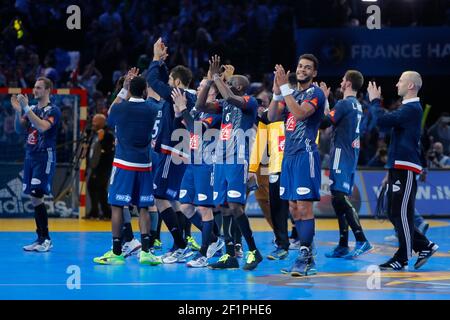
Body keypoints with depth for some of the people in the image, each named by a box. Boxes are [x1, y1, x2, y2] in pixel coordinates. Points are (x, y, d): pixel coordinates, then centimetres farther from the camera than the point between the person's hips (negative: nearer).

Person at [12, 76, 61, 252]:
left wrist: (26, 108, -25)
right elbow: (19, 129, 12)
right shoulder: (32, 109, 14)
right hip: (30, 156, 7)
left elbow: (43, 126, -24)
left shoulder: (53, 110, -7)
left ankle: (45, 239, -10)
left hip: (45, 157, -7)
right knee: (34, 198, 7)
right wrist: (18, 111, -3)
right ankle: (41, 239, 12)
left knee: (36, 196, -15)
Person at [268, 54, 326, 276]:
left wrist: (285, 88, -22)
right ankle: (308, 257, 13)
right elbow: (272, 117, 9)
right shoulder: (291, 94, 18)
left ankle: (304, 258, -12)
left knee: (304, 207, -11)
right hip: (289, 155, 8)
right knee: (293, 209, 8)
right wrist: (277, 92, -4)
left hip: (305, 155, -8)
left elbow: (300, 113, -22)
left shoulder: (315, 93, -6)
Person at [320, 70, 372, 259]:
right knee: (338, 200, 11)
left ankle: (362, 241, -22)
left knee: (339, 198, -15)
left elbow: (324, 123, -13)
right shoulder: (357, 105, 18)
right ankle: (343, 246, 12)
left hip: (342, 155, -10)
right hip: (351, 156, 10)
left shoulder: (344, 104, -11)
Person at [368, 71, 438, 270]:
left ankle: (402, 259, -2)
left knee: (401, 213, -6)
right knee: (393, 213, 11)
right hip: (398, 167, 10)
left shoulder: (412, 109, -13)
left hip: (405, 168, -10)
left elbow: (382, 120, -21)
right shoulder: (408, 108, 19)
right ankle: (425, 246, 16)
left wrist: (375, 100, -7)